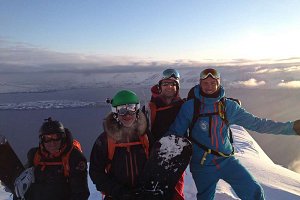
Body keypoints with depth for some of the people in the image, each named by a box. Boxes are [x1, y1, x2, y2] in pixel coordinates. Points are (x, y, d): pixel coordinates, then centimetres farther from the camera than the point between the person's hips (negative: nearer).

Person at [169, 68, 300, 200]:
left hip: (227, 161, 2)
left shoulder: (229, 106, -4)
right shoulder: (189, 107, -10)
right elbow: (175, 133, -6)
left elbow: (256, 123, -3)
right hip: (202, 166, -1)